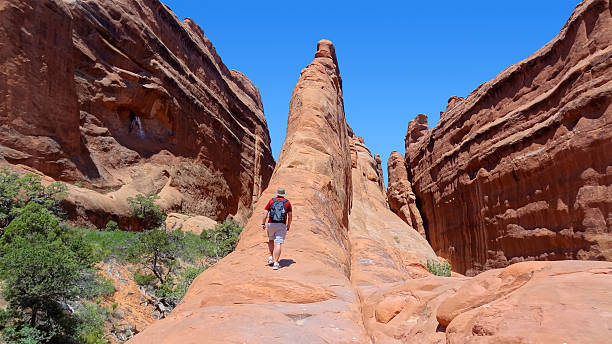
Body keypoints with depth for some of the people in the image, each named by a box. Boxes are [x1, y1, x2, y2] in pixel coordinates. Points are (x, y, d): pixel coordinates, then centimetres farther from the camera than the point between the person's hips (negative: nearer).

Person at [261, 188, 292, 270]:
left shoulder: (272, 201, 7)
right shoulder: (287, 202, 7)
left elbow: (265, 213, 1)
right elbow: (290, 215, 6)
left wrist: (263, 223, 3)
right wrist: (288, 225, 15)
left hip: (271, 224, 1)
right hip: (282, 225, -1)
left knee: (271, 240, 25)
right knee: (278, 244, -5)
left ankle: (271, 257, 22)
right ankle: (276, 263, -10)